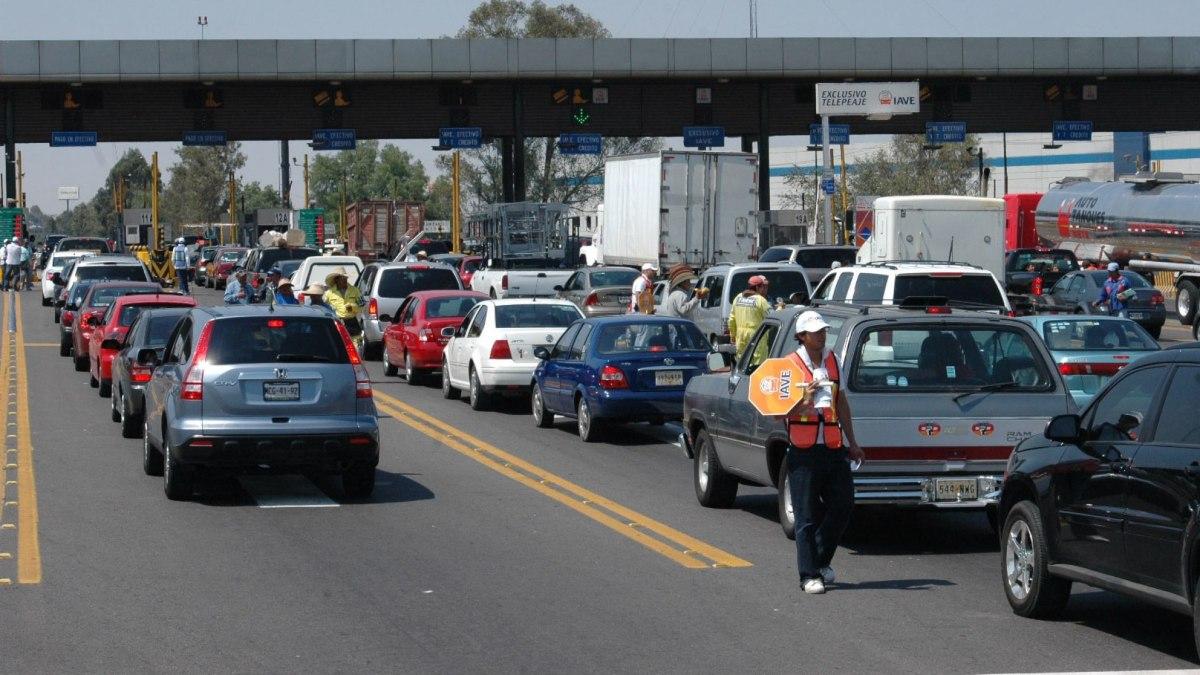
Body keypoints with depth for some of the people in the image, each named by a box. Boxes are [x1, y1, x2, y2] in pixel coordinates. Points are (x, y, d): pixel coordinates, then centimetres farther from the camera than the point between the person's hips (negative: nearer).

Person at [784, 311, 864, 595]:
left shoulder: (832, 360, 12)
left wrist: (851, 443, 20)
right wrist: (804, 402, -24)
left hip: (834, 446, 5)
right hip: (804, 450, -5)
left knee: (843, 504, 4)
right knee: (807, 515, -2)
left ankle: (821, 560, 23)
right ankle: (809, 575, 4)